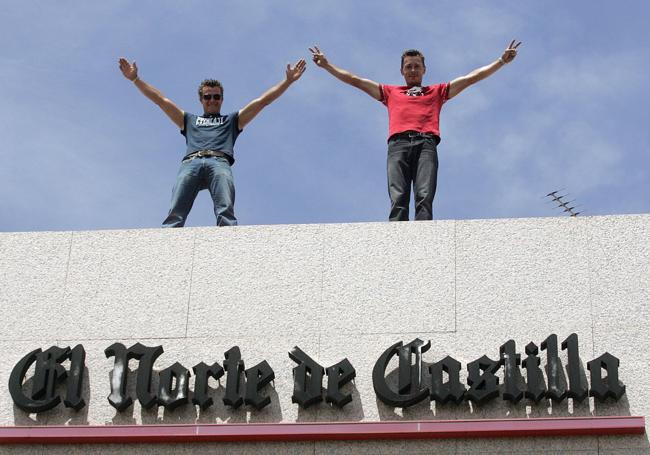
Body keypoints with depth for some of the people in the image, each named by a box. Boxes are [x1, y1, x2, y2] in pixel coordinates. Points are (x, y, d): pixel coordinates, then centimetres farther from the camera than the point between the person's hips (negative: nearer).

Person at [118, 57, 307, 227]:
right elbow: (161, 100, 38)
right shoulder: (189, 120, 41)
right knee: (175, 215, -26)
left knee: (226, 212, -30)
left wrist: (288, 80, 28)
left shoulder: (232, 120, 38)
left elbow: (262, 101, 33)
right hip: (190, 163, 1)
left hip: (219, 162, -1)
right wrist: (135, 78, 34)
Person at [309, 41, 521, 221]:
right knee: (398, 200, -20)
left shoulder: (438, 91, 33)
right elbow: (355, 80, 35)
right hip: (399, 144, 0)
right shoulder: (390, 92, 34)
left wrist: (502, 60, 26)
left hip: (426, 144, 0)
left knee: (425, 198, -22)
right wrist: (326, 65, 32)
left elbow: (472, 77, 30)